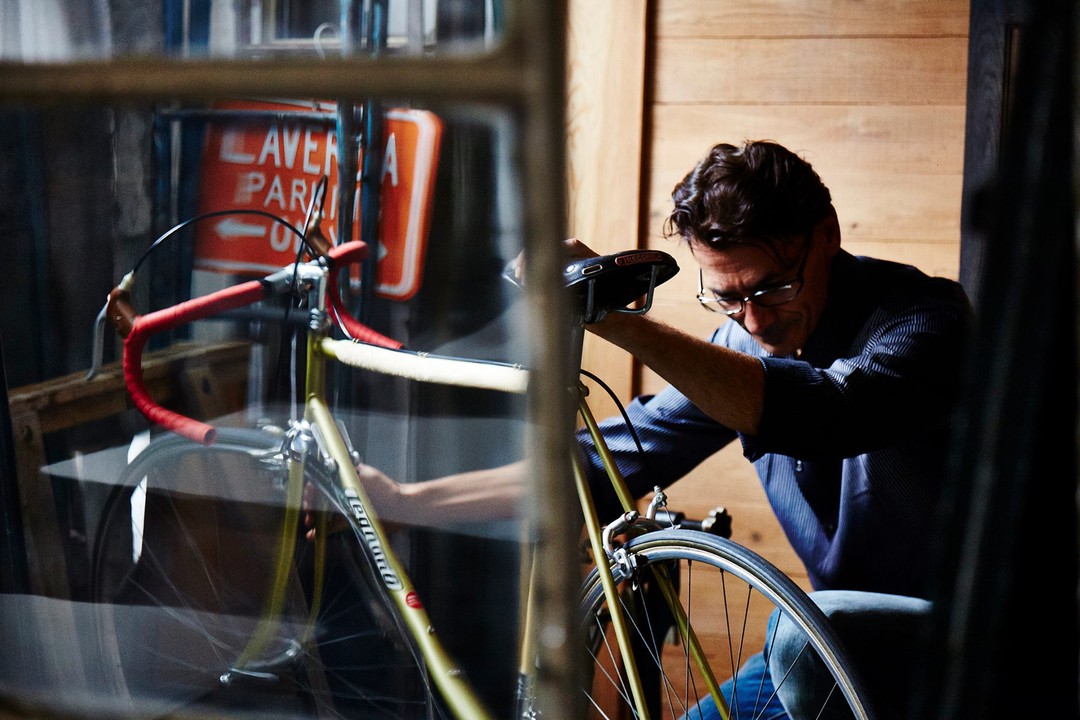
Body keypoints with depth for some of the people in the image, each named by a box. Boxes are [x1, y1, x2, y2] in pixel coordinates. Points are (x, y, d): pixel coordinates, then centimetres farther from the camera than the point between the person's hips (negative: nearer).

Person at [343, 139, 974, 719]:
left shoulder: (925, 315, -20)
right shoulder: (745, 344, 0)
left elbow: (826, 414, -42)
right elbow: (604, 463, 4)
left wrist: (616, 320, -47)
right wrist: (404, 499, 0)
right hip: (844, 637, 6)